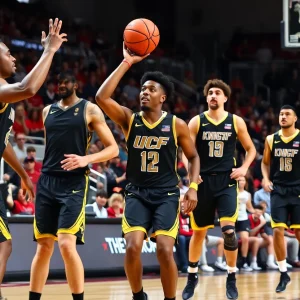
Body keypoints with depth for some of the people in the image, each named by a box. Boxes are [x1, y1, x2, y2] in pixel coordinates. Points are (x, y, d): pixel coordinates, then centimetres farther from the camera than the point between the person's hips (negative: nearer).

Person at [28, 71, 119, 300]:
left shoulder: (90, 110, -1)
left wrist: (86, 159, -20)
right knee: (44, 246, 6)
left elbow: (113, 148, -4)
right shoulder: (48, 111, 15)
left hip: (74, 184, -5)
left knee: (67, 244, -16)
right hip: (47, 182, 5)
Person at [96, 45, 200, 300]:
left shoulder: (176, 125, 0)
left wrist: (193, 187, -4)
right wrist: (127, 63, -17)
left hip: (166, 194, -1)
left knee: (165, 250, -16)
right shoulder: (129, 119, 0)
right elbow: (102, 98, -16)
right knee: (132, 247, -17)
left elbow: (193, 156, 12)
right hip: (137, 193, 1)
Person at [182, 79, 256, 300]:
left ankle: (232, 278, 0)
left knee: (228, 230, -15)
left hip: (226, 182, -1)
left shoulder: (236, 122, 3)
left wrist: (244, 168, -3)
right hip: (203, 182, 1)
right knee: (199, 232, 10)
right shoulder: (197, 122, 1)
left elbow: (251, 149, 12)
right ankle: (192, 276, 27)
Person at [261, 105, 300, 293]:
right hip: (278, 190, 2)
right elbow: (265, 162, 16)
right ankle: (284, 274, 4)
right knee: (278, 230, -6)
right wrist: (266, 179, -1)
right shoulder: (271, 140, 5)